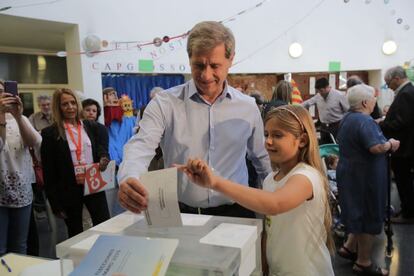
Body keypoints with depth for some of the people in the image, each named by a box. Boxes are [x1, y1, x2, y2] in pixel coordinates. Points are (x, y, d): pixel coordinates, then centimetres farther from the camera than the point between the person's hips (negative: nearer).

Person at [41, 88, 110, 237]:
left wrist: (103, 158, -12)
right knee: (76, 236, 13)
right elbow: (48, 172, -4)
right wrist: (55, 203, -6)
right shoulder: (50, 134, -5)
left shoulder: (91, 126, 5)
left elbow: (101, 149, 14)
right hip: (69, 191, -2)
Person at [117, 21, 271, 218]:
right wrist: (129, 179, -36)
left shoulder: (248, 108, 6)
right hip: (180, 214, -1)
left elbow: (263, 159, 18)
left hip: (235, 213, 2)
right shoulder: (165, 104, -2)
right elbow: (141, 146, -15)